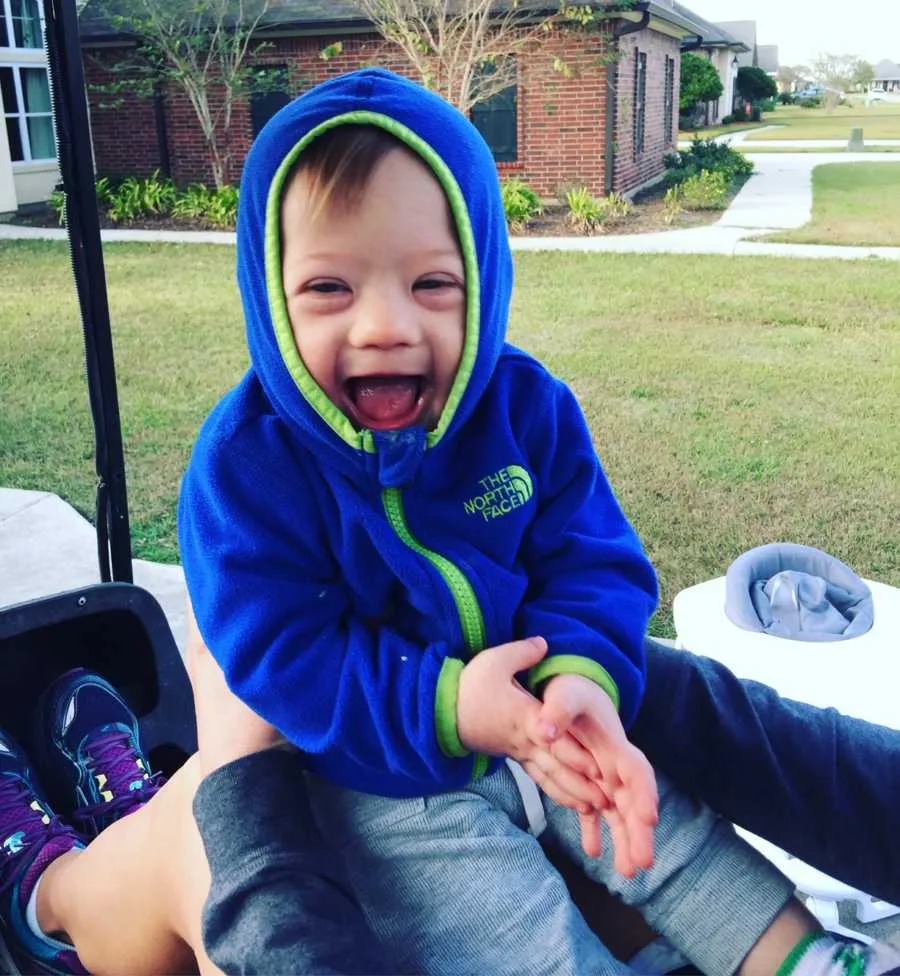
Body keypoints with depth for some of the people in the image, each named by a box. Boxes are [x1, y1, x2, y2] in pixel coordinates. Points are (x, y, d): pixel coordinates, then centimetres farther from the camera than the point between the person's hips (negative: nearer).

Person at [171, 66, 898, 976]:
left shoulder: (527, 405, -11)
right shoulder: (246, 460, -21)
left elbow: (591, 561, -8)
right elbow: (276, 650, -21)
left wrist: (582, 674, -30)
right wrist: (442, 706, -34)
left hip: (537, 722, 4)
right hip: (377, 768, -3)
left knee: (673, 832, 10)